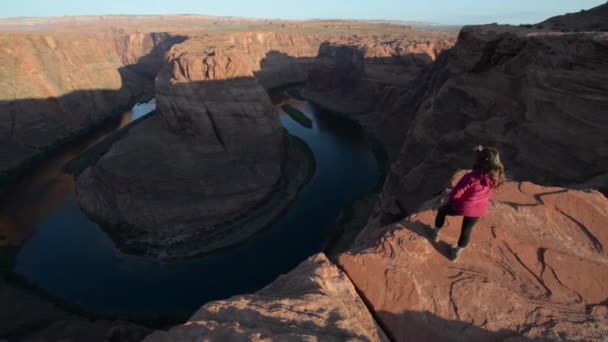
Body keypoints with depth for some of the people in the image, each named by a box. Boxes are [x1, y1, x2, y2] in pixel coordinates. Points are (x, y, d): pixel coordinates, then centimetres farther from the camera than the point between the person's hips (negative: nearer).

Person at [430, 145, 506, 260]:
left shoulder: (471, 177, -34)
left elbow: (456, 194, -28)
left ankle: (436, 234, 42)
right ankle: (457, 252, 45)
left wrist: (448, 193, -4)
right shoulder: (495, 177, -17)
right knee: (467, 230, 26)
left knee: (442, 211, 27)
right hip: (478, 210, 5)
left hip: (462, 207, -5)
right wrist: (482, 152, -8)